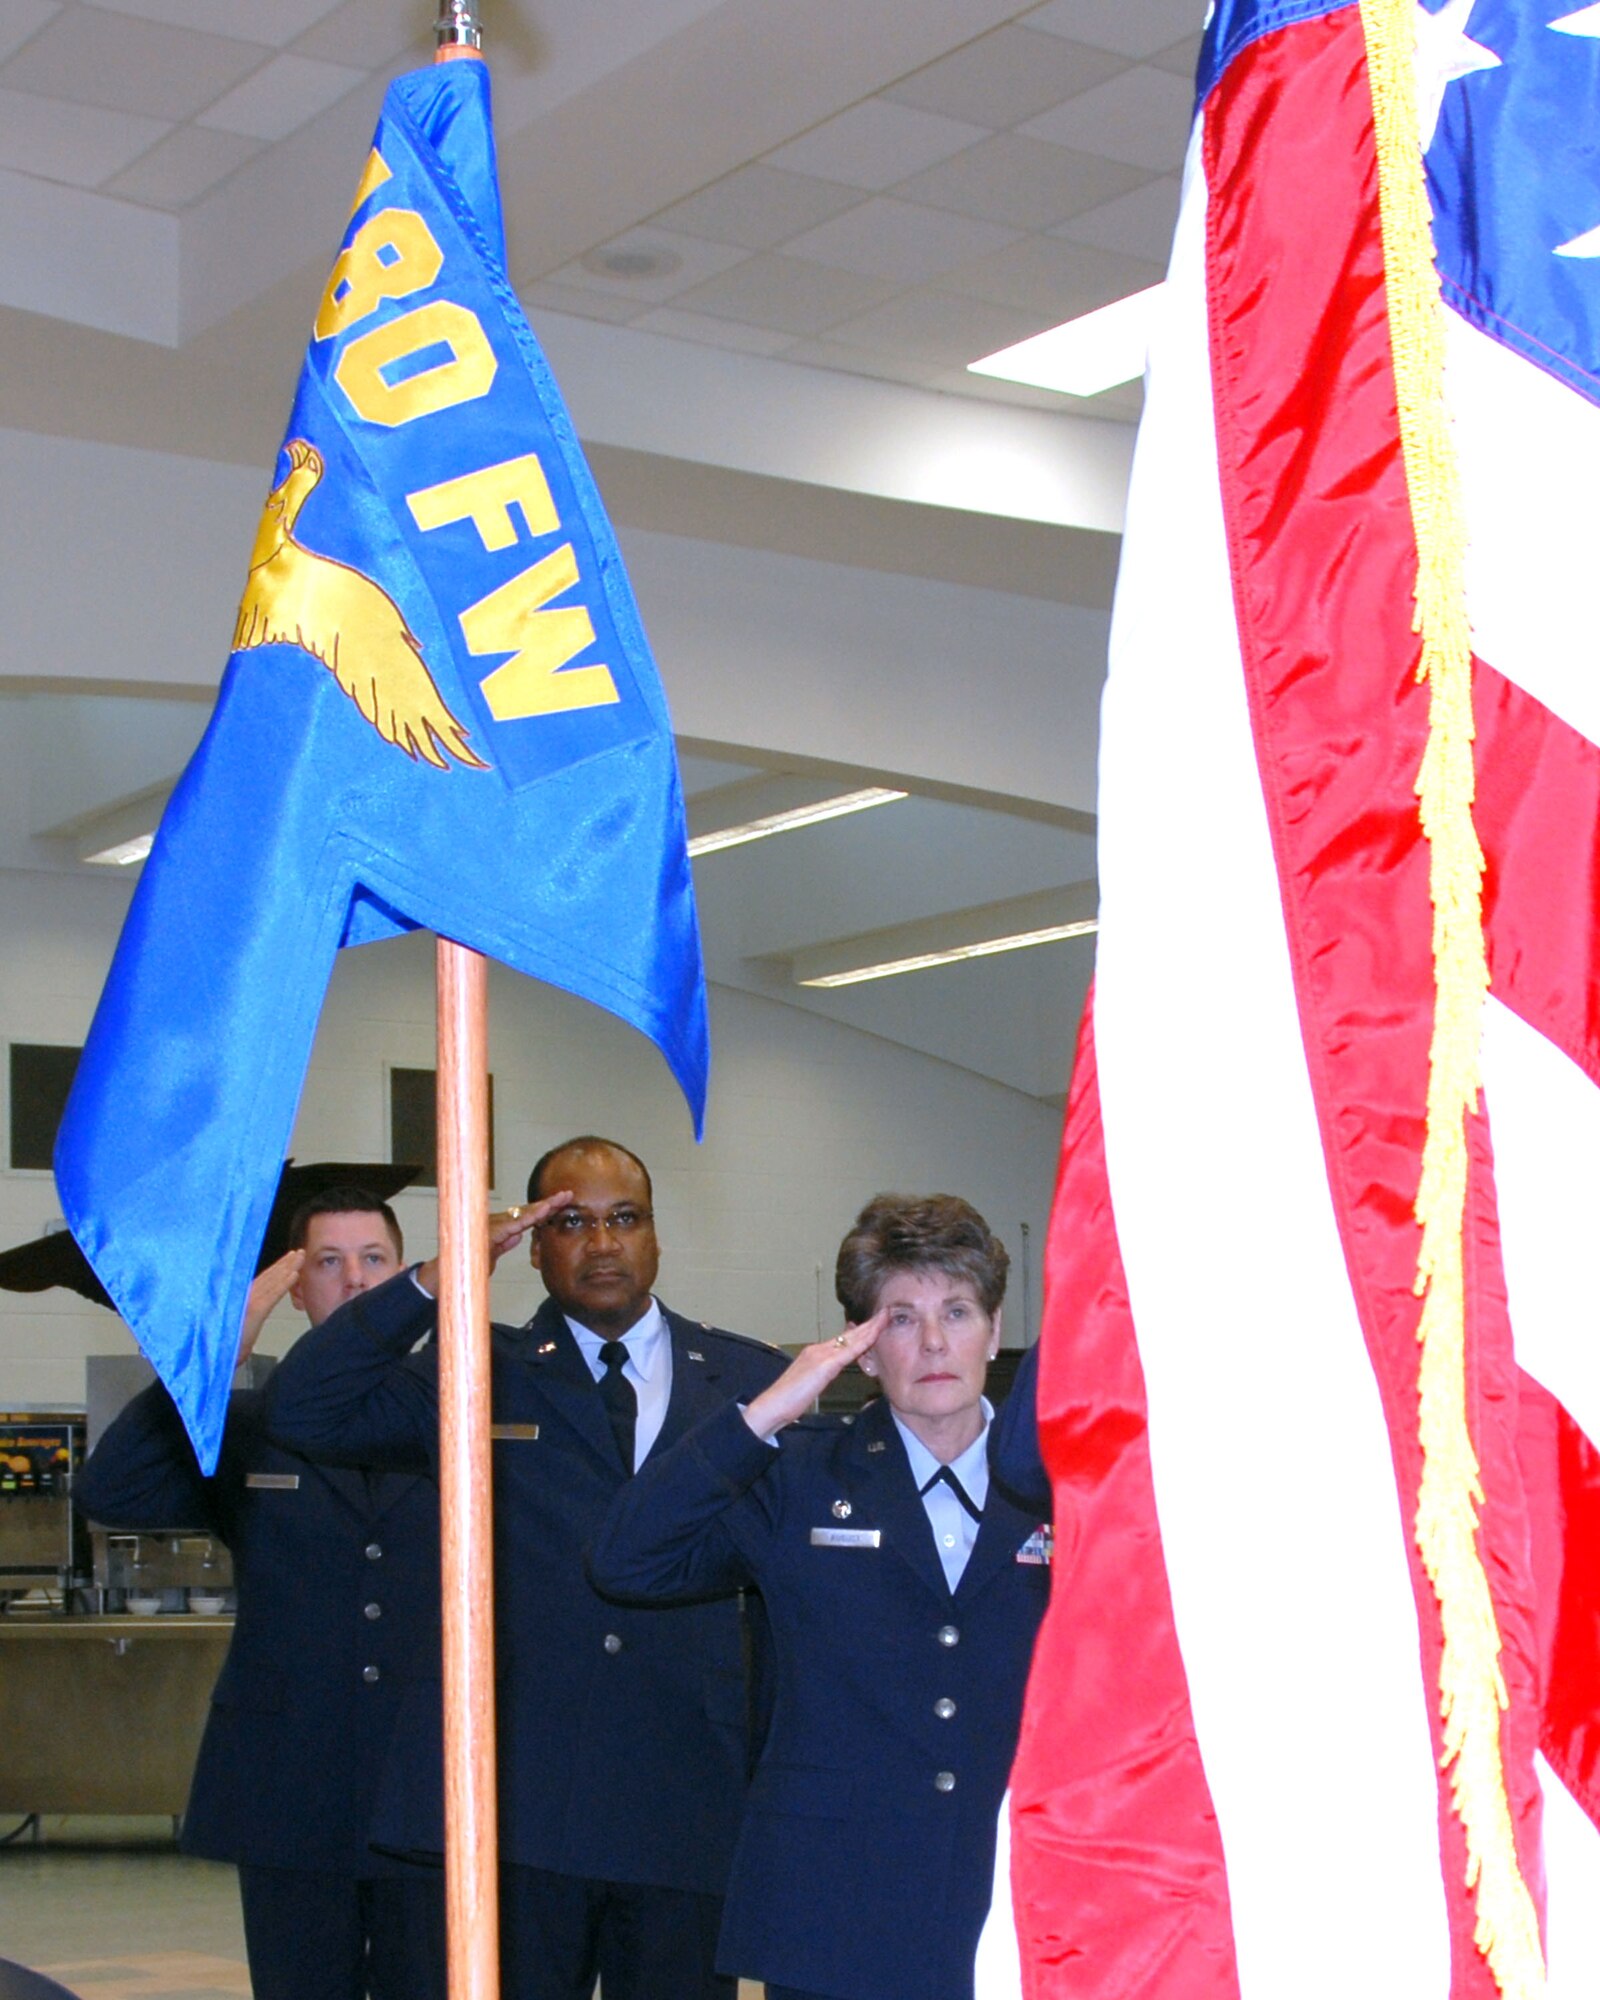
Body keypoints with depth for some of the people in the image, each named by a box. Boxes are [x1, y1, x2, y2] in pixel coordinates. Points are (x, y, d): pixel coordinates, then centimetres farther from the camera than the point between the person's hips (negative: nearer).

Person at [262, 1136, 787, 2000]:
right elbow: (300, 1410, -5)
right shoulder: (477, 1375, 7)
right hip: (519, 1800, -1)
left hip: (690, 1801, 1)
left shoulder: (750, 1381, 10)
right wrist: (435, 1280, -13)